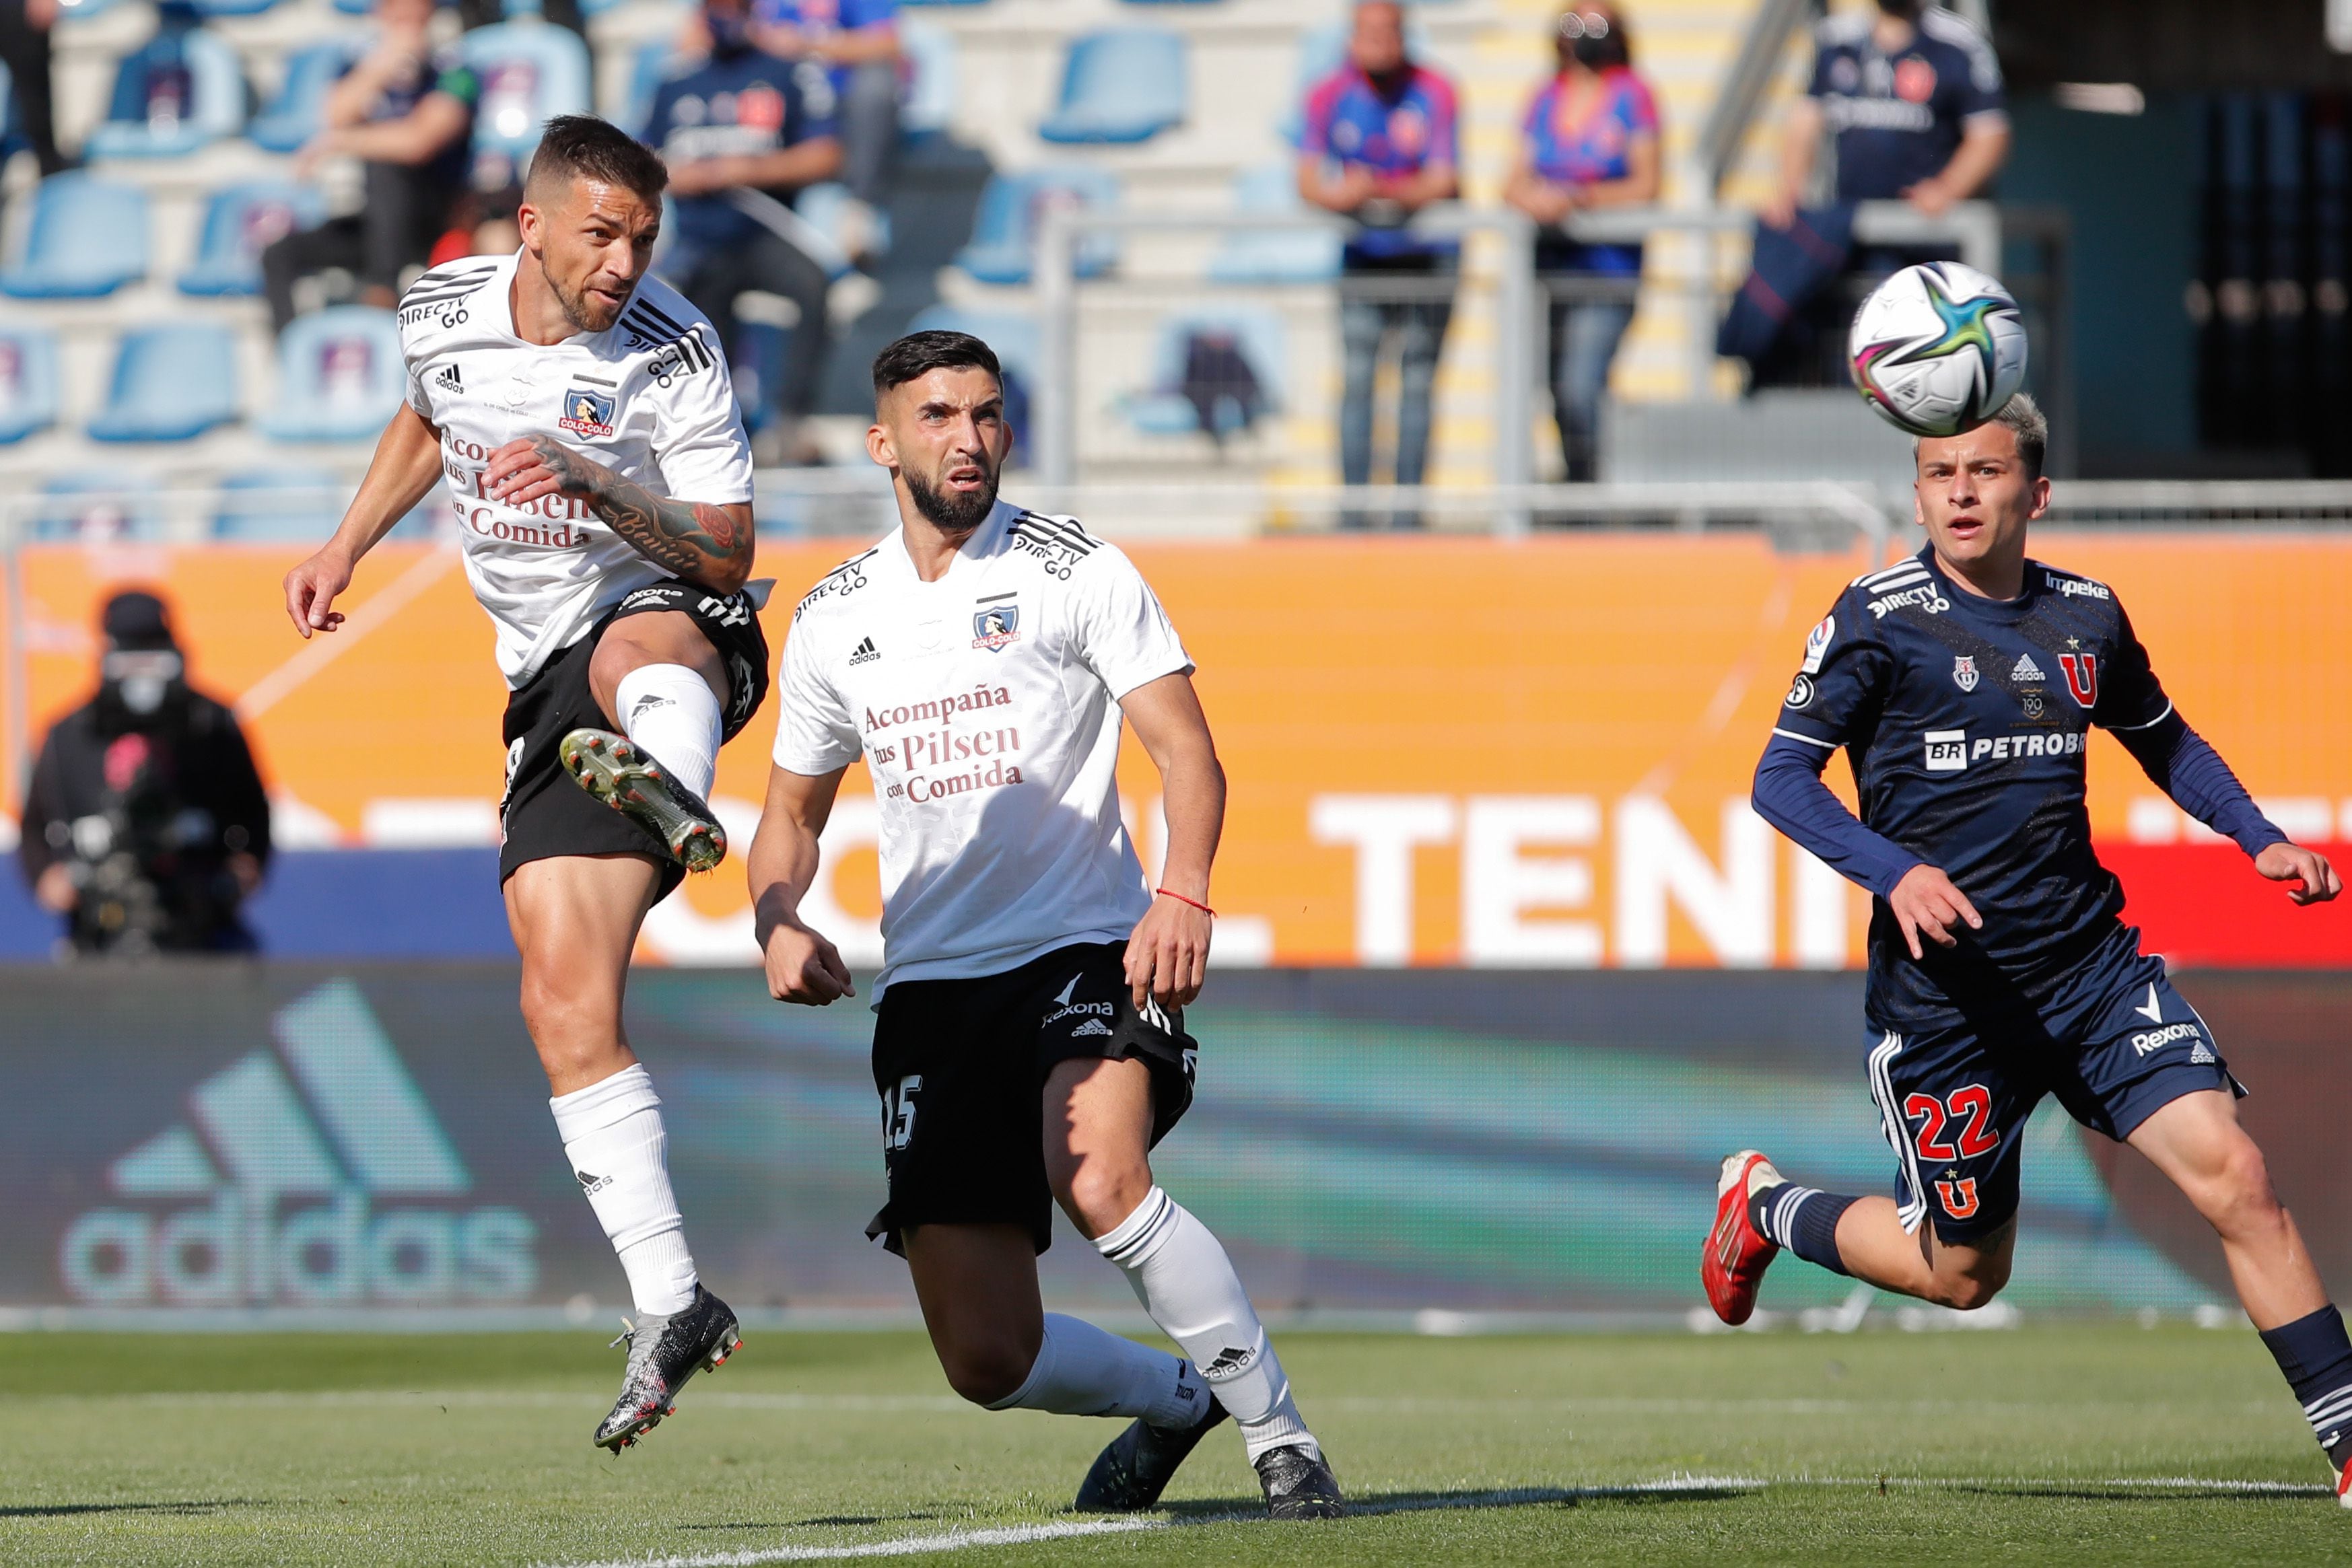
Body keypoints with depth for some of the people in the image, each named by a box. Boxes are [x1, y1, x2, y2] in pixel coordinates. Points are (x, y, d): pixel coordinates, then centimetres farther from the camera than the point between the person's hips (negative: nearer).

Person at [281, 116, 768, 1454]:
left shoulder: (678, 356, -9)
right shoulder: (440, 314, 4)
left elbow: (727, 554, -10)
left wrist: (600, 486, -23)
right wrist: (349, 544, 19)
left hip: (679, 626, -3)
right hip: (549, 681, 3)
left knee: (638, 650, -44)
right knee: (566, 1006, -11)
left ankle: (675, 795, -79)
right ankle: (672, 1307, -9)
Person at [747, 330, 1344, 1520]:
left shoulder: (1077, 573, -1)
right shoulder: (834, 620, 12)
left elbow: (1187, 753, -7)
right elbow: (793, 808, 23)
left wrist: (1182, 892, -25)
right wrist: (780, 923, 2)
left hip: (1085, 954, -4)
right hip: (929, 994, 4)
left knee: (1098, 1181, -35)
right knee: (988, 1361, -2)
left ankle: (1278, 1436, -21)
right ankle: (1175, 1401, 29)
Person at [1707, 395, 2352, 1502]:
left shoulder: (2087, 616, 6)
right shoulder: (1878, 619, -8)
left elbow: (2162, 739, 24)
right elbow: (1781, 776, -9)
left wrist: (2259, 838, 9)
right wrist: (1892, 871, -25)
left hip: (2092, 967, 3)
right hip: (1942, 988, -3)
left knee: (2234, 1178, -14)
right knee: (1963, 1274, 8)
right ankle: (1765, 1209, 37)